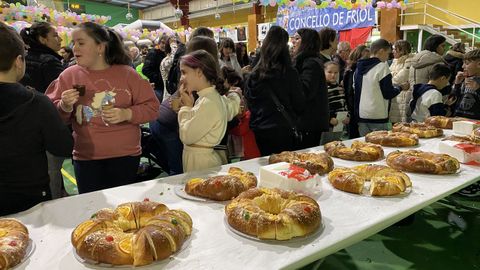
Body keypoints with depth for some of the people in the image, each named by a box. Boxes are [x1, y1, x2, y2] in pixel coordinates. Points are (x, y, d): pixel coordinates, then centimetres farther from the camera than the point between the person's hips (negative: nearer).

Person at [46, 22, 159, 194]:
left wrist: (126, 114, -19)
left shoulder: (127, 74, -2)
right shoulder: (68, 75, 3)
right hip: (85, 158, 2)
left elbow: (152, 107, -4)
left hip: (125, 156, -1)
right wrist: (65, 107, -14)